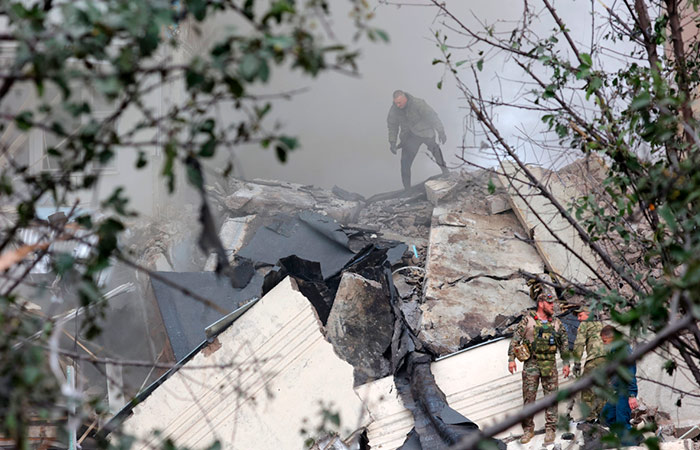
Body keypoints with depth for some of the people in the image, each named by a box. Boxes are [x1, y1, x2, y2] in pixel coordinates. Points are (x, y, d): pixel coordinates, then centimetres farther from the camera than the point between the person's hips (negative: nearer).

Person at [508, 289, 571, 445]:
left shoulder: (556, 322, 9)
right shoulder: (528, 320, -1)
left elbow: (564, 343, 14)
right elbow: (515, 339, -2)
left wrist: (566, 363, 10)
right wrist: (511, 359, -8)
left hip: (550, 365, 2)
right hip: (531, 363, -2)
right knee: (528, 397, 0)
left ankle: (550, 429, 8)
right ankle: (528, 429, 10)